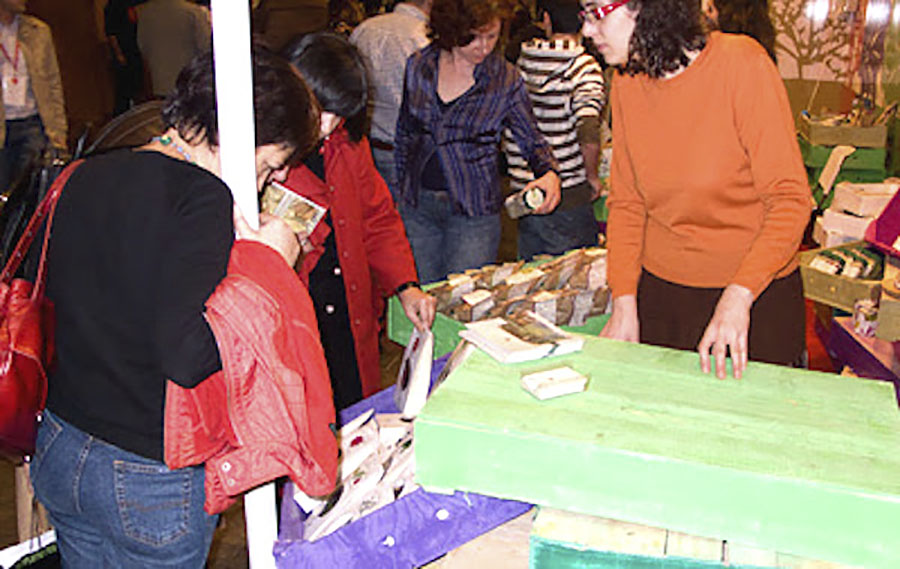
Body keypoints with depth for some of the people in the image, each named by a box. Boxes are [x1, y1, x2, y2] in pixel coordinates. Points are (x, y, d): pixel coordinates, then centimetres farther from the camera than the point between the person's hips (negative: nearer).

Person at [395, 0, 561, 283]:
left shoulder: (506, 80, -7)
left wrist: (549, 172, -18)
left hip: (474, 210, -3)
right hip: (417, 206, 3)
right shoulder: (418, 65, 1)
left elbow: (531, 139, 2)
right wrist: (403, 189, 14)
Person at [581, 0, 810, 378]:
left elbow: (790, 199, -16)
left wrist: (738, 297, -27)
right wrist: (623, 301, -7)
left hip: (757, 296, -3)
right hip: (659, 290, 4)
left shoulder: (740, 61, -16)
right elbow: (626, 202, 4)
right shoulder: (625, 84, -2)